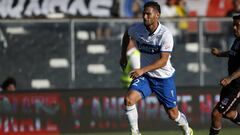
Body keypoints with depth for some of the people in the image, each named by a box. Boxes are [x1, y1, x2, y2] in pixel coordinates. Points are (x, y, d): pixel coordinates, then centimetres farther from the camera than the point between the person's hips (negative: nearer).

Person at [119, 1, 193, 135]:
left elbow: (163, 60, -27)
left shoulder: (165, 34, -22)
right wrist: (123, 56, 15)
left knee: (173, 114, 7)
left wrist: (143, 70, -37)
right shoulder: (137, 29, -9)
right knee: (129, 99, -23)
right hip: (144, 76, 3)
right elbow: (127, 35, 17)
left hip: (164, 77, -3)